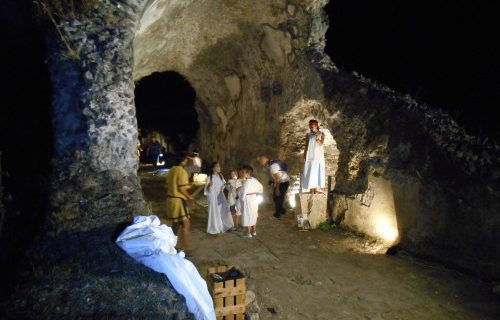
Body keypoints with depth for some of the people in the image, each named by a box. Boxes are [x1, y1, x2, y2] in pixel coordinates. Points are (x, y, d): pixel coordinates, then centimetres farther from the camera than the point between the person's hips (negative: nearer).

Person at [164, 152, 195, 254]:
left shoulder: (171, 171, 10)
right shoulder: (182, 171, -17)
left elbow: (168, 184, 14)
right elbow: (182, 188, -21)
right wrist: (189, 197, -6)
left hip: (170, 199, 9)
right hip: (179, 200, -9)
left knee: (174, 224, 19)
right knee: (186, 224, -3)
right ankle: (186, 248, -3)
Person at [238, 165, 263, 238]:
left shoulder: (246, 183, -22)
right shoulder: (255, 180, -1)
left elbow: (242, 194, -22)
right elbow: (261, 189, 10)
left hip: (248, 201, -7)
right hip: (255, 200, 7)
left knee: (248, 217, 4)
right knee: (254, 216, 17)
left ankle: (249, 233, 12)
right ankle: (254, 231, 28)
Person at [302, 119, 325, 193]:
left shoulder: (321, 134, 3)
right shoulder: (308, 135, 6)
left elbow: (321, 143, -11)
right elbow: (306, 146, 7)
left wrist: (316, 137, -27)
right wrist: (304, 157, 2)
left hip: (318, 156, 0)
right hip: (310, 156, 1)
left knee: (317, 172, 1)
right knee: (310, 173, -3)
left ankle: (316, 189, 8)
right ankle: (311, 190, 2)